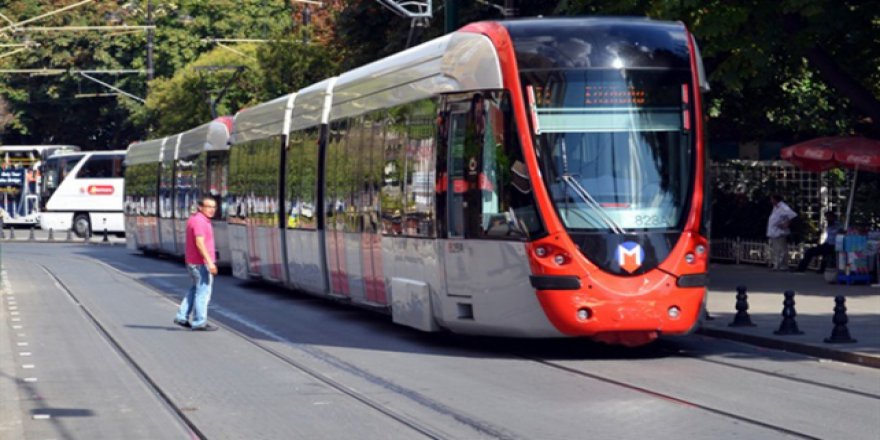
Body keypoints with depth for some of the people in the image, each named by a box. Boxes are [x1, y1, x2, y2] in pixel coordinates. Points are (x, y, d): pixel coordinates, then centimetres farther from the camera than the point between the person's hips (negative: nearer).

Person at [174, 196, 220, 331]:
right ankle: (199, 322, 5)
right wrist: (210, 262, -30)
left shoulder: (195, 218, 12)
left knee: (196, 289, 20)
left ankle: (182, 317, 19)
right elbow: (200, 243, -27)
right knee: (203, 291, -1)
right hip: (201, 263, -10)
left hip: (193, 261, 10)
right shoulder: (200, 221, -19)